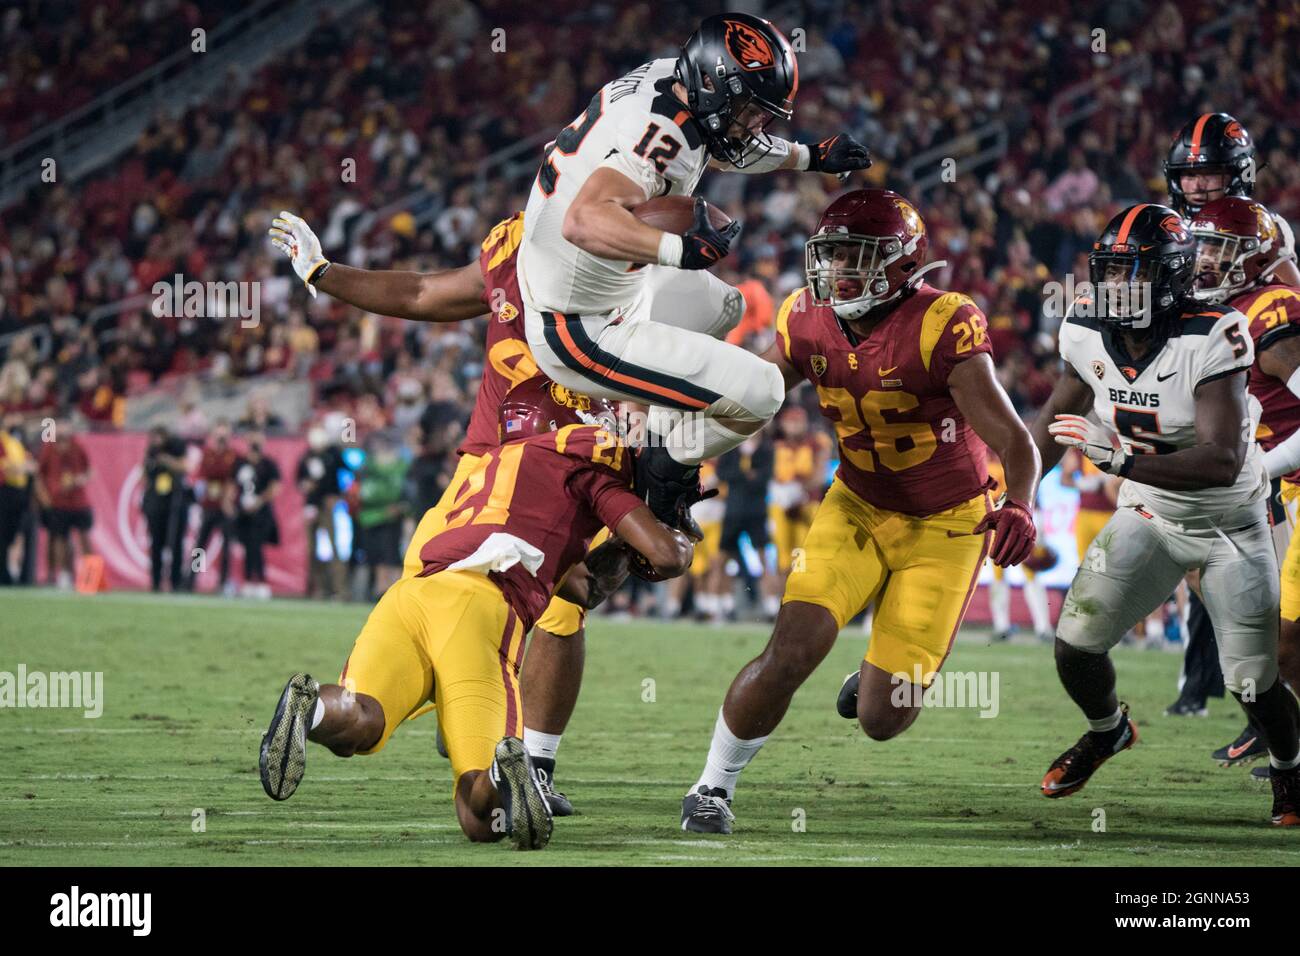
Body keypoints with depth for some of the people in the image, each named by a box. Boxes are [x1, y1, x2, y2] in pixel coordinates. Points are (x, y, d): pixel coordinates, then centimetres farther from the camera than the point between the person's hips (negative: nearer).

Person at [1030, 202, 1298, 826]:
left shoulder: (1209, 341, -29)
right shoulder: (1089, 338, -11)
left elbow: (1222, 461, -36)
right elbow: (1057, 415, 11)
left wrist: (1121, 457, -44)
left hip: (1229, 524, -4)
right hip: (1148, 517, 4)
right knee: (1074, 642, -5)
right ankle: (1107, 731, 29)